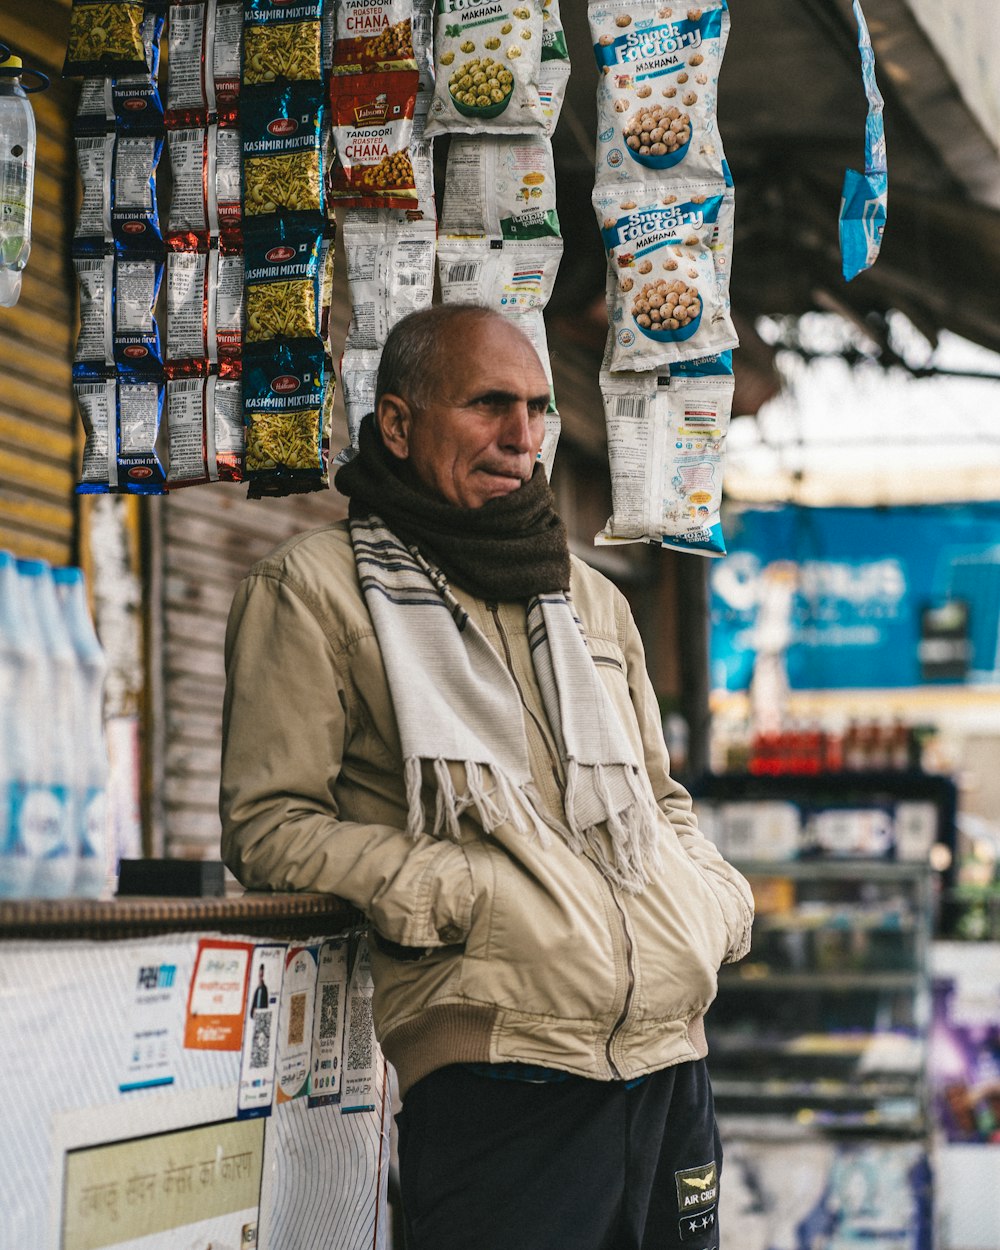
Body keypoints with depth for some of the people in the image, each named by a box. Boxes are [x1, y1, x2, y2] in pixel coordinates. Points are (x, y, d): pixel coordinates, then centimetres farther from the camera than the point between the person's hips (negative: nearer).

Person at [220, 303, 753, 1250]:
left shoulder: (591, 598, 24)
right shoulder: (310, 589, 2)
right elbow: (269, 825, -4)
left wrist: (718, 898, 9)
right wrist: (471, 897, -13)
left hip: (670, 1064, 7)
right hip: (499, 1060, -6)